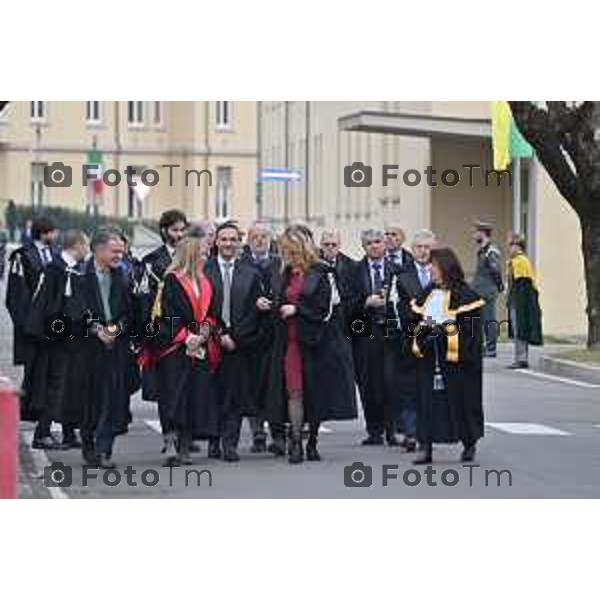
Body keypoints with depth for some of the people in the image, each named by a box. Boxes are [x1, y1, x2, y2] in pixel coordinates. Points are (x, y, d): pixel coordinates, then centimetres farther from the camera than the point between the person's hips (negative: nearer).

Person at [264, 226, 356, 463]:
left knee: (316, 390, 2)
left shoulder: (322, 273, -5)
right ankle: (295, 442, -7)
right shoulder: (287, 274, 14)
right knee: (294, 390, -5)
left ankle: (312, 442, 13)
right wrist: (278, 307, 2)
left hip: (316, 340, -4)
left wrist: (297, 309, -12)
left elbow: (326, 307, -11)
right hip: (291, 340, 4)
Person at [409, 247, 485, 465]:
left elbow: (470, 326, -10)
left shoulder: (464, 294, -7)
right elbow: (414, 321, 18)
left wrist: (442, 327, -14)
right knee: (427, 398, -1)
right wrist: (422, 326, -1)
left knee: (460, 397, 3)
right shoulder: (427, 294, 13)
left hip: (454, 359, -5)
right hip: (429, 357, 5)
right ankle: (425, 446, -1)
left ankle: (469, 443, 19)